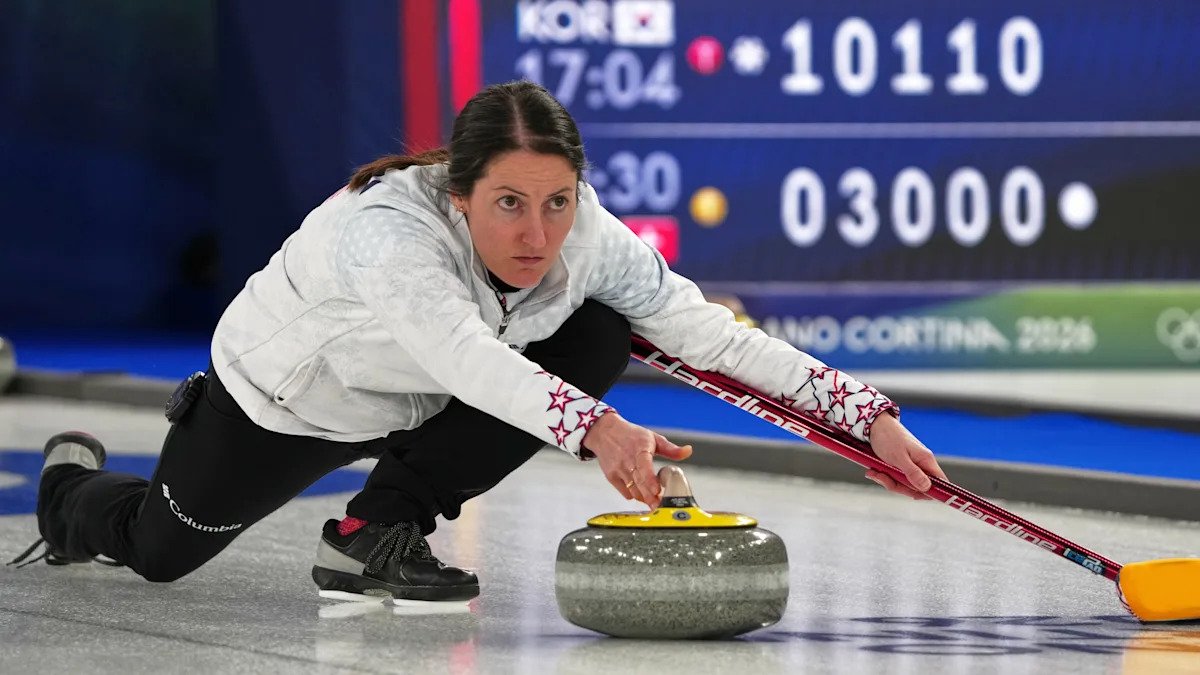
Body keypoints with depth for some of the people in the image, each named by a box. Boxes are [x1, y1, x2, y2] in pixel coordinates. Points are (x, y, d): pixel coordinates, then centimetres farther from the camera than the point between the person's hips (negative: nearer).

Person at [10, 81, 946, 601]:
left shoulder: (587, 240, -27)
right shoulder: (385, 232, -44)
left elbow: (714, 335, -29)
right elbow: (465, 356, -61)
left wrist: (871, 416, -39)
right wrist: (594, 429, -77)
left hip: (413, 405, 4)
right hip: (285, 398, -4)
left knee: (599, 339, -19)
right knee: (160, 548, 11)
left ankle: (377, 530, -5)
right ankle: (73, 487, 50)